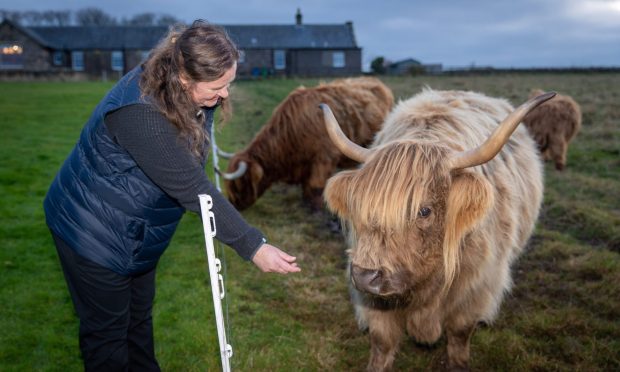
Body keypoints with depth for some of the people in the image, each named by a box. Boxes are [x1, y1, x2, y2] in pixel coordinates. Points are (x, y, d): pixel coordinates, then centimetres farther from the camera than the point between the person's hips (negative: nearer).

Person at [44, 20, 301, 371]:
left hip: (137, 230, 8)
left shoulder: (191, 94, -10)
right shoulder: (140, 113, -36)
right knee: (108, 329, 10)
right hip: (96, 233, -8)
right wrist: (253, 247, -32)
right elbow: (192, 188, -35)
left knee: (139, 318, 22)